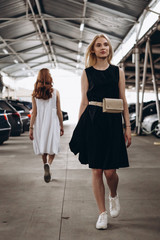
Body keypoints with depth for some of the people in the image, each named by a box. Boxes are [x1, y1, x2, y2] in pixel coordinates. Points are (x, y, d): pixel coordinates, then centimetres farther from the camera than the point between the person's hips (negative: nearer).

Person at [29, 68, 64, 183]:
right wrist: (61, 126, 9)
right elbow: (59, 111, 0)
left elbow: (34, 112, -3)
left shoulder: (35, 94, -1)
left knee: (43, 148, 15)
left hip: (39, 124, 2)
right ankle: (48, 164, -19)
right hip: (52, 122, -2)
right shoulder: (55, 92, -4)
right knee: (52, 148, 6)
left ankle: (46, 166, 22)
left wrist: (31, 128, 2)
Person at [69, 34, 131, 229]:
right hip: (92, 122, 0)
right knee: (96, 171, 1)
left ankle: (114, 196, 31)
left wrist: (127, 127, 3)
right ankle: (102, 213, 15)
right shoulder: (87, 73, 8)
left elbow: (123, 101, 9)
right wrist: (79, 129, 2)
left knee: (110, 171, -3)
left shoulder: (117, 71, 10)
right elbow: (84, 102, 7)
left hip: (112, 122, 0)